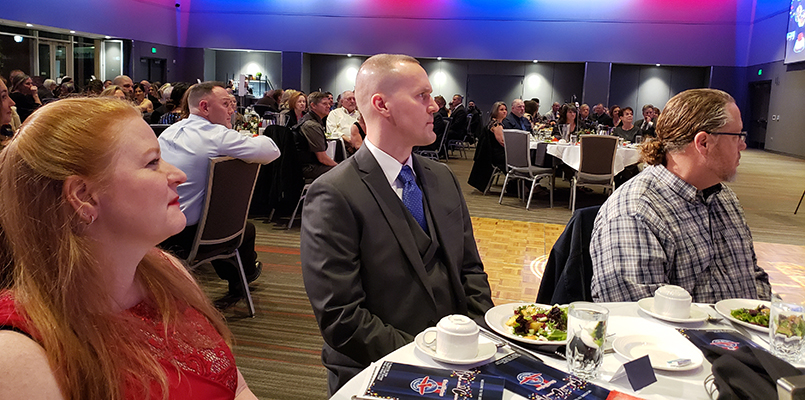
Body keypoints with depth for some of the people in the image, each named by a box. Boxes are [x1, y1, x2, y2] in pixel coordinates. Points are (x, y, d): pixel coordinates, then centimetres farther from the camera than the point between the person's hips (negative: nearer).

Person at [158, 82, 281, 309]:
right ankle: (245, 274, 46)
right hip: (184, 236, -8)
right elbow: (272, 150, -18)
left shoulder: (169, 132, 8)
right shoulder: (217, 136, -17)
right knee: (246, 230, 17)